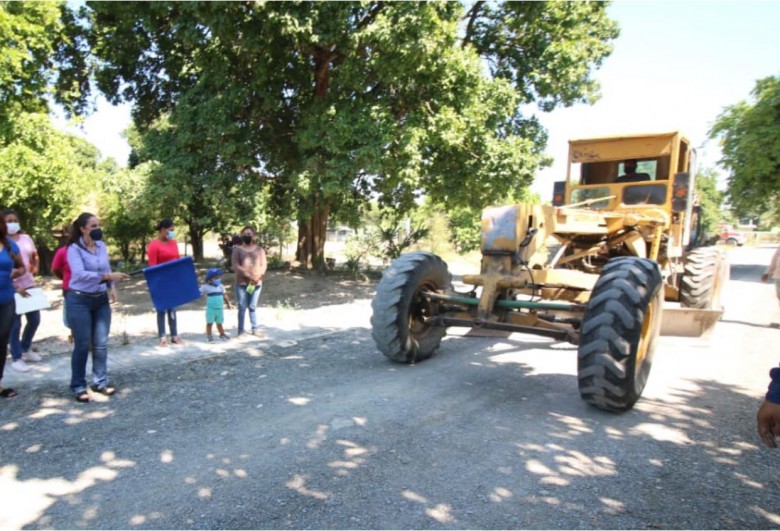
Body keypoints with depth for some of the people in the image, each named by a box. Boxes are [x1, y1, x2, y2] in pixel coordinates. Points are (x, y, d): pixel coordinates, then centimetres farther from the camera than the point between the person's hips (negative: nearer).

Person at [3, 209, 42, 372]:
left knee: (34, 319, 13)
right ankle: (16, 358, 14)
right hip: (11, 288, -5)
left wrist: (35, 268, -3)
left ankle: (25, 349, 35)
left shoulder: (26, 238, 8)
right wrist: (15, 286, -13)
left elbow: (35, 257, 18)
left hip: (29, 285, 5)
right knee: (15, 324, 1)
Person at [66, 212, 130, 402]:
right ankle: (78, 386, 15)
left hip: (101, 300, 5)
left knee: (101, 343, 7)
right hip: (79, 301, -5)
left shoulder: (102, 246, 4)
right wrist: (108, 276, -33)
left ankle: (100, 382, 18)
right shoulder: (74, 249, -13)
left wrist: (112, 286, -5)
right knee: (82, 344, 2)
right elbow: (80, 274, -25)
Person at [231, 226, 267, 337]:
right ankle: (241, 331, 6)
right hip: (242, 283, -2)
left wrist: (258, 276, -14)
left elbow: (263, 265, 4)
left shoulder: (259, 249, 10)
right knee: (242, 308, 0)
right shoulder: (237, 249, 2)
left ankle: (254, 330, 16)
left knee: (253, 307, 10)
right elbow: (235, 266, -9)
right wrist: (249, 276, -17)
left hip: (256, 283, 2)